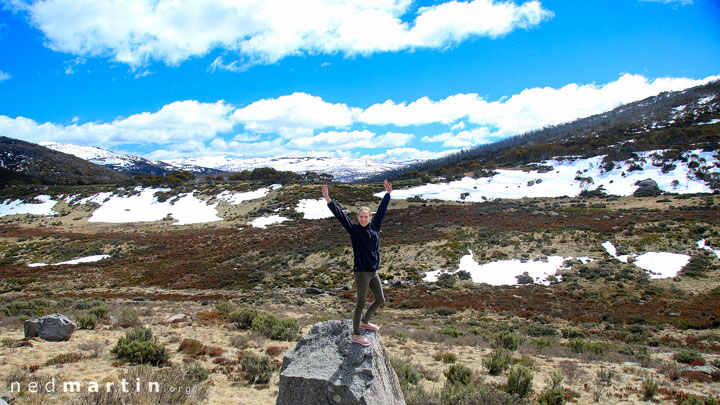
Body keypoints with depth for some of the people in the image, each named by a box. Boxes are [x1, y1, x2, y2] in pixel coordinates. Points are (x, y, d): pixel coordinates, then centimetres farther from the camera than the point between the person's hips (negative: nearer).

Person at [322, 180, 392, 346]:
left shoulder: (374, 226, 5)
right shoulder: (354, 229, -8)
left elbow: (382, 209, 17)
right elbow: (340, 214, -16)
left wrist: (388, 193, 25)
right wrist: (328, 199, -25)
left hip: (373, 272, 7)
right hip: (361, 272, -7)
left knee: (380, 300, 17)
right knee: (361, 303, 1)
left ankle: (364, 322, 40)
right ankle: (356, 335, 15)